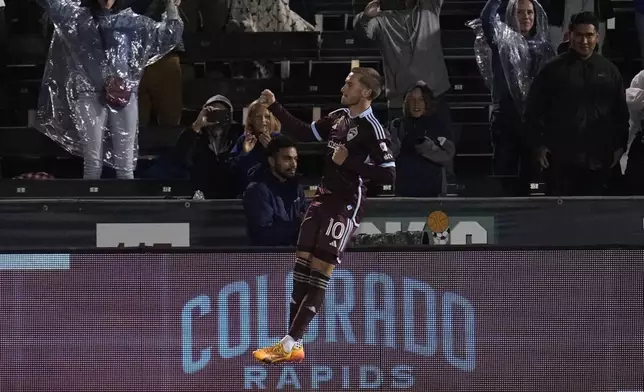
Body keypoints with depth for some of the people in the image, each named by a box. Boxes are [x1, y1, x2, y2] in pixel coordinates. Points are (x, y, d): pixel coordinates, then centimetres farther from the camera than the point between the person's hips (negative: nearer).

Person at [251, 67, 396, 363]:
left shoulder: (371, 129, -16)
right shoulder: (338, 117, 8)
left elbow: (388, 175, -20)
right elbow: (305, 133, 19)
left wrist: (348, 163, -20)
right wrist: (275, 107, 13)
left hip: (345, 206, -9)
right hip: (323, 198, 9)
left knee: (319, 271, -8)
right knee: (302, 264, 6)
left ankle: (290, 345, -6)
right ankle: (294, 345, 10)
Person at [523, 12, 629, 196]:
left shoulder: (609, 70, 10)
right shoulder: (553, 70, 1)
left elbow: (621, 112, 14)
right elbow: (533, 110, 2)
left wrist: (619, 146, 7)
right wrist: (539, 145, -4)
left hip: (599, 159, 3)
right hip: (561, 158, -3)